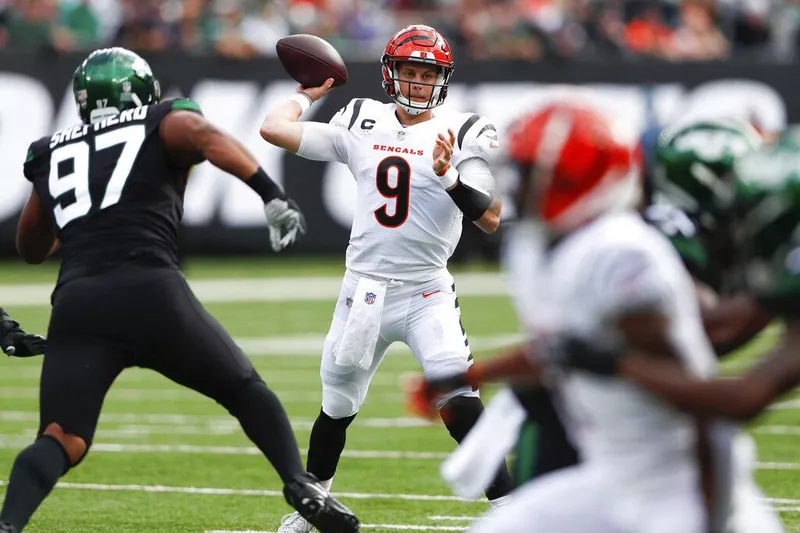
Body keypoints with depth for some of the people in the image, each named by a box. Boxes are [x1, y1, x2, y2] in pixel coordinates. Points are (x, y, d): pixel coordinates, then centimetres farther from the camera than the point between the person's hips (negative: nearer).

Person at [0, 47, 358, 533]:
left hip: (76, 303, 2)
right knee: (248, 393, 17)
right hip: (150, 292, -2)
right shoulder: (165, 124, 16)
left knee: (62, 441, 1)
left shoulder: (52, 154, 27)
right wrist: (274, 196, -18)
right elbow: (207, 138, -8)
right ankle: (302, 485, -2)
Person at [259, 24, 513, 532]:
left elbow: (491, 219, -13)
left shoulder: (463, 134, -5)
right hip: (365, 289, 3)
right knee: (337, 408, 15)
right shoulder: (362, 124, 3)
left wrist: (449, 176, -26)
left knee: (459, 402, -20)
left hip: (427, 294, -3)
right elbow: (274, 128, 2)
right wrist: (310, 91, 15)